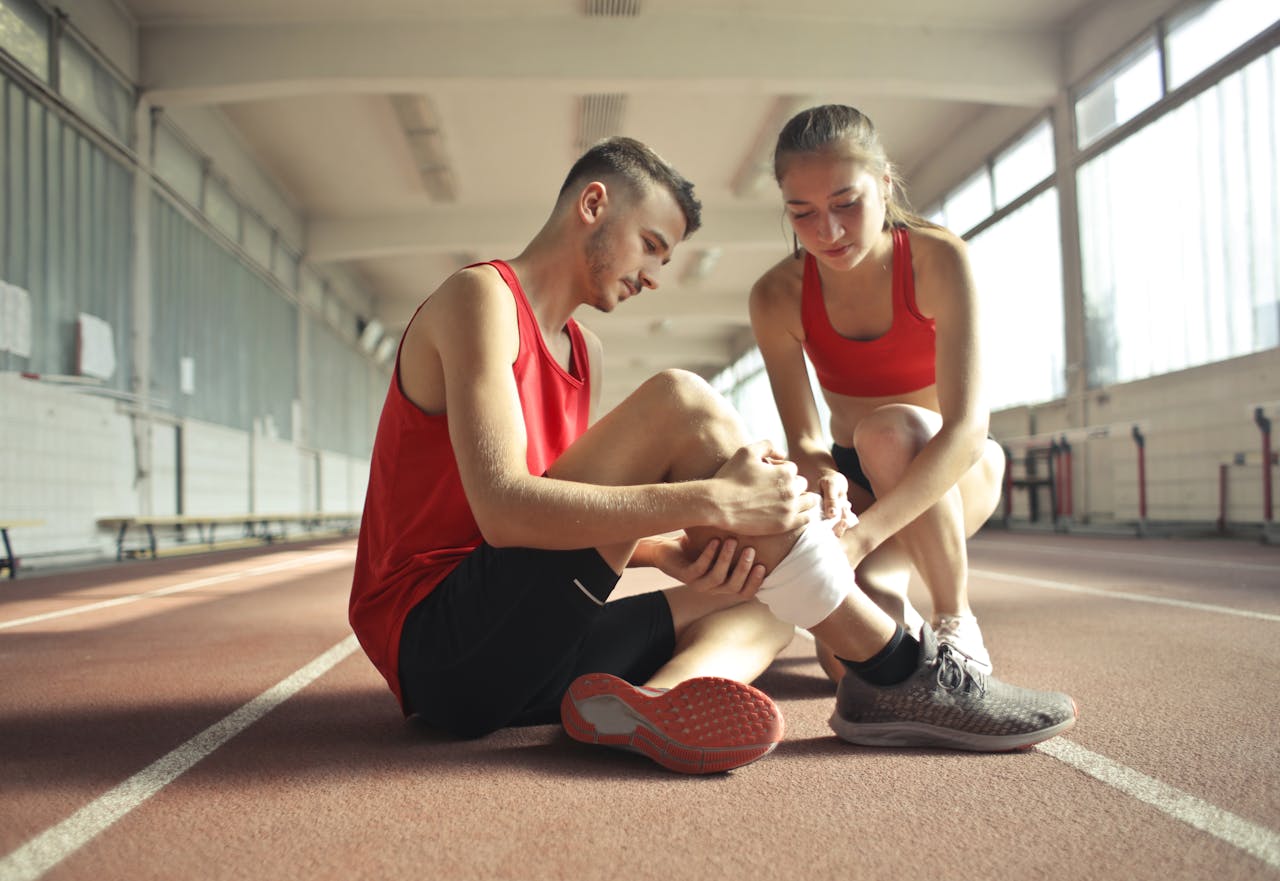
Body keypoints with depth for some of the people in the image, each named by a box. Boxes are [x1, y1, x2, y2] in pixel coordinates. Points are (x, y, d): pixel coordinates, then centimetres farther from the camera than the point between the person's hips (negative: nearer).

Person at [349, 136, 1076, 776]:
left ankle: (660, 697, -28)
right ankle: (899, 673, -16)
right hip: (439, 643, -9)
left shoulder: (580, 351, 20)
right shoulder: (480, 297, -8)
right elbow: (504, 512, -23)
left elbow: (581, 522, 11)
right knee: (679, 406, -21)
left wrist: (674, 553, -10)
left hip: (515, 661, 9)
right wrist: (714, 500, -26)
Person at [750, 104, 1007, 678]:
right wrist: (822, 478, -42)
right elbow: (803, 439, -15)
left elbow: (968, 425, -32)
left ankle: (956, 623, -16)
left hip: (953, 471, -1)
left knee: (888, 428, -38)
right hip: (855, 478, 2)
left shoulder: (937, 259, -23)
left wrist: (862, 534, -46)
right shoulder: (777, 298, -15)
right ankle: (894, 607, 14)